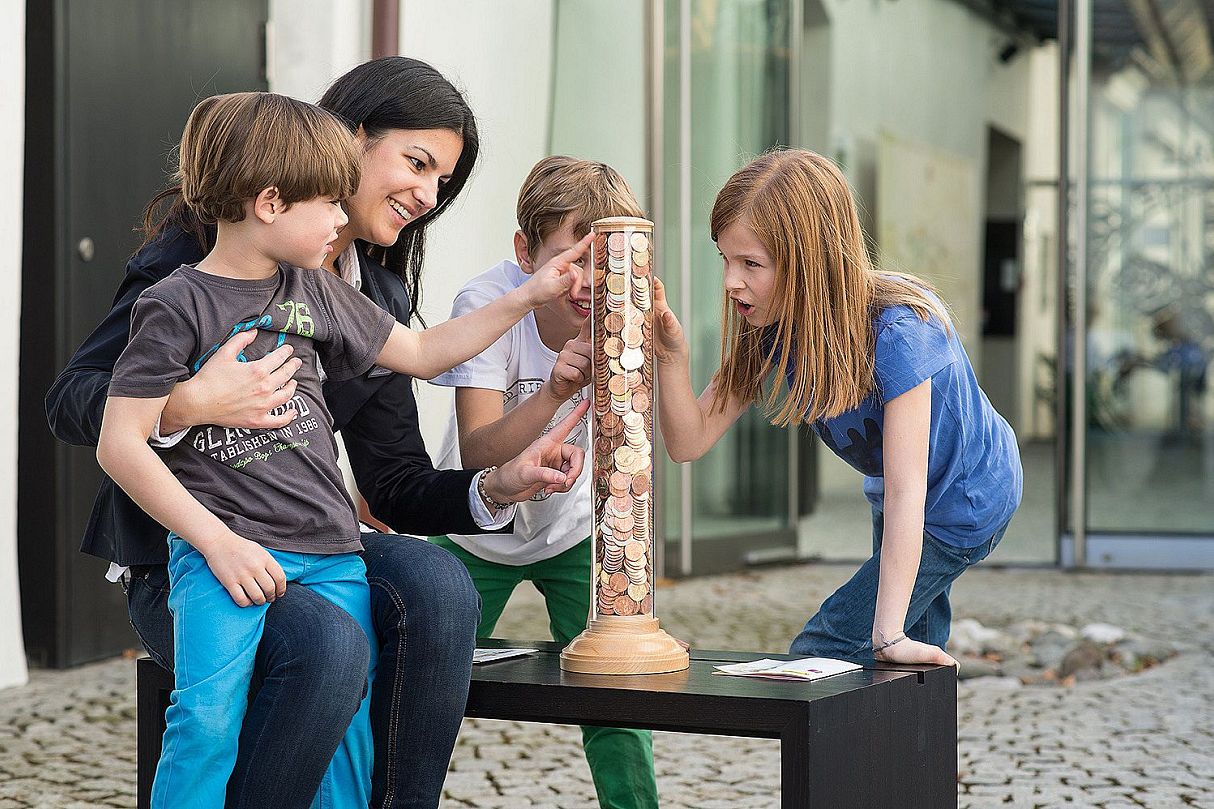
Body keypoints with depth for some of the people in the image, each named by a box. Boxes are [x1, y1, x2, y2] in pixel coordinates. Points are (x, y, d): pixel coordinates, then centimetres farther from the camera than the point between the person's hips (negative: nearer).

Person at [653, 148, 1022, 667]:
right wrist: (670, 357, -36)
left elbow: (905, 489, -39)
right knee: (915, 655, 21)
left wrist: (889, 634, -42)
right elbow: (689, 443, -17)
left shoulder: (894, 331, -36)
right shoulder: (771, 325, -15)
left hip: (967, 502, -7)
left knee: (818, 652, -8)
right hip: (889, 501, 7)